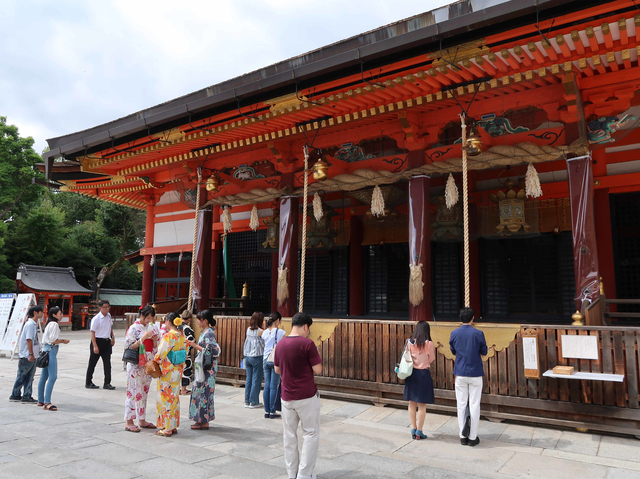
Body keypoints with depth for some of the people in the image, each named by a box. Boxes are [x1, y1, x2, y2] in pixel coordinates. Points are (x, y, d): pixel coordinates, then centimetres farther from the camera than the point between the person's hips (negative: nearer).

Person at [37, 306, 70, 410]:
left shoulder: (49, 324, 18)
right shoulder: (54, 324, -11)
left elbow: (46, 339, 18)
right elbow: (52, 340, -17)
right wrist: (63, 341, -5)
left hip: (47, 349, 11)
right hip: (51, 350, -11)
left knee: (44, 376, 14)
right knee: (52, 377, -12)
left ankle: (40, 401, 22)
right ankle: (47, 402, -14)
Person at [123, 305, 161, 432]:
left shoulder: (152, 328, 8)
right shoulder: (133, 328, -10)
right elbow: (130, 346, -13)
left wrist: (155, 340, -9)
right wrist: (143, 338, -22)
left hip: (148, 364, 6)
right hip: (136, 364, -6)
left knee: (144, 392, 12)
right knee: (134, 392, -2)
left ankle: (142, 420, 21)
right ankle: (129, 422, 7)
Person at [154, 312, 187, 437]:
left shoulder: (168, 336, -18)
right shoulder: (182, 335, 4)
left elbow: (161, 354, -15)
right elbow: (185, 352, 10)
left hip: (167, 372, -7)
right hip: (178, 370, 8)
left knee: (165, 398, 3)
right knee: (174, 398, 15)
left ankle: (166, 428, 9)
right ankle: (174, 426, 23)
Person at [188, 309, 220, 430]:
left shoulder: (209, 333, -16)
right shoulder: (204, 332, 12)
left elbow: (211, 351, -21)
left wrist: (196, 346, -18)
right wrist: (194, 344, 10)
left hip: (208, 368, -10)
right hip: (202, 366, 10)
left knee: (204, 393, -4)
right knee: (200, 392, 13)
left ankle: (204, 422, 5)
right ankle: (201, 420, 21)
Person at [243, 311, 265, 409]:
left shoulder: (248, 329, 5)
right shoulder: (260, 331, -13)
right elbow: (264, 345, -6)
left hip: (247, 357, 6)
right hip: (257, 357, -6)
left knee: (249, 379, 13)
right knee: (256, 380, 3)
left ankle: (247, 401, 19)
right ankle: (254, 402, 8)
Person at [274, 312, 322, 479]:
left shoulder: (280, 344, 3)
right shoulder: (307, 344, -16)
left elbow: (277, 370, 12)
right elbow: (318, 370, -13)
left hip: (287, 396, 5)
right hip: (307, 396, -5)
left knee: (289, 434, 15)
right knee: (311, 433, 8)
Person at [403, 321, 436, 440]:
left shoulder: (410, 342, -5)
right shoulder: (429, 344, -13)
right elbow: (431, 359, -3)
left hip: (411, 373, 4)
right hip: (423, 374, -3)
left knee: (412, 403, 15)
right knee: (422, 405, 7)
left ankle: (413, 429, 22)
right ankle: (419, 431, 13)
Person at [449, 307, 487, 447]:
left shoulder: (454, 333, -3)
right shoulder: (478, 334, -10)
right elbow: (484, 353, 2)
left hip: (460, 374, 2)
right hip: (475, 374, -2)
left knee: (461, 405, 8)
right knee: (474, 405, 6)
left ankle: (463, 436, 13)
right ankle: (473, 437, 11)